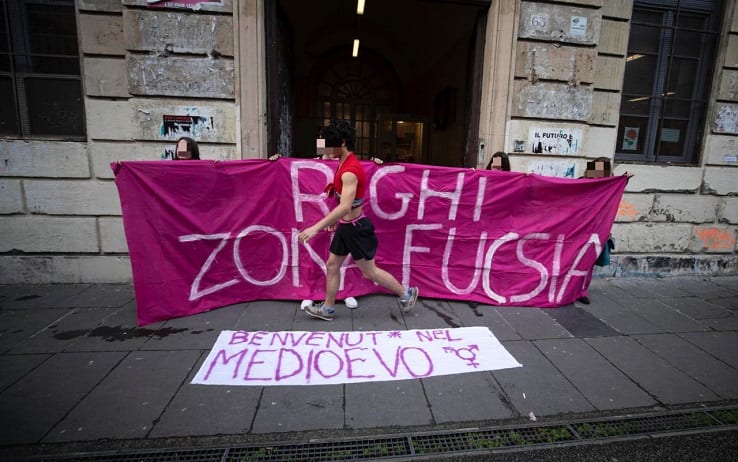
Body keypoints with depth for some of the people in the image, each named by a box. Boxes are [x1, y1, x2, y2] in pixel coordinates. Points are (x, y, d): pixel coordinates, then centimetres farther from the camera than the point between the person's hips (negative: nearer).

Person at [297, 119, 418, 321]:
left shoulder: (350, 171, -25)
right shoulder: (345, 163, 7)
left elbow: (345, 207, -36)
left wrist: (316, 227, -39)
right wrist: (335, 220, 22)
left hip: (355, 227, -10)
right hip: (345, 225, 10)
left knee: (369, 271, 5)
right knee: (332, 265, 14)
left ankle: (406, 293, 24)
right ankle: (327, 308, 28)